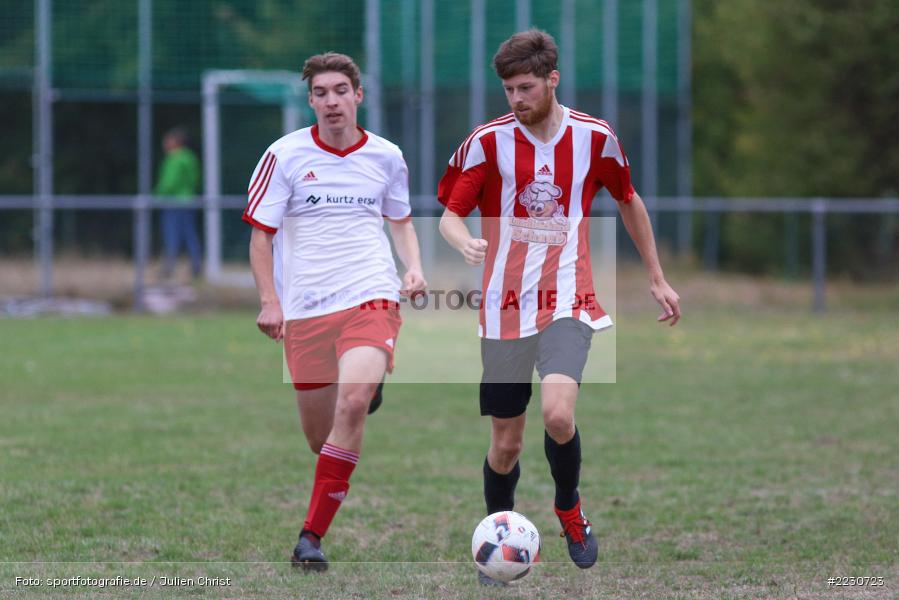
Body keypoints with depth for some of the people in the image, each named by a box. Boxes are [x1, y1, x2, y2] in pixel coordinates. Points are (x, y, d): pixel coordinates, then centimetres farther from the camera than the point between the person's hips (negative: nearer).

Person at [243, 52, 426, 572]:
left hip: (371, 298, -1)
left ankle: (313, 535, -20)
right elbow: (260, 232, 3)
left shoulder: (386, 156, 7)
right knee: (320, 437, 4)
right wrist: (269, 300, -7)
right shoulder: (285, 156, 0)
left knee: (352, 403, -25)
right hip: (305, 309, 1)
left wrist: (414, 268, 6)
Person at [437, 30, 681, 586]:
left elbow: (630, 202, 16)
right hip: (504, 308, 1)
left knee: (558, 412, -24)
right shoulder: (488, 141, -4)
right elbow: (450, 215, -1)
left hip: (567, 304, -1)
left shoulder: (594, 138, -1)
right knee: (507, 441, 5)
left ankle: (570, 509, 4)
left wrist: (657, 277, 20)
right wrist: (466, 242, -25)